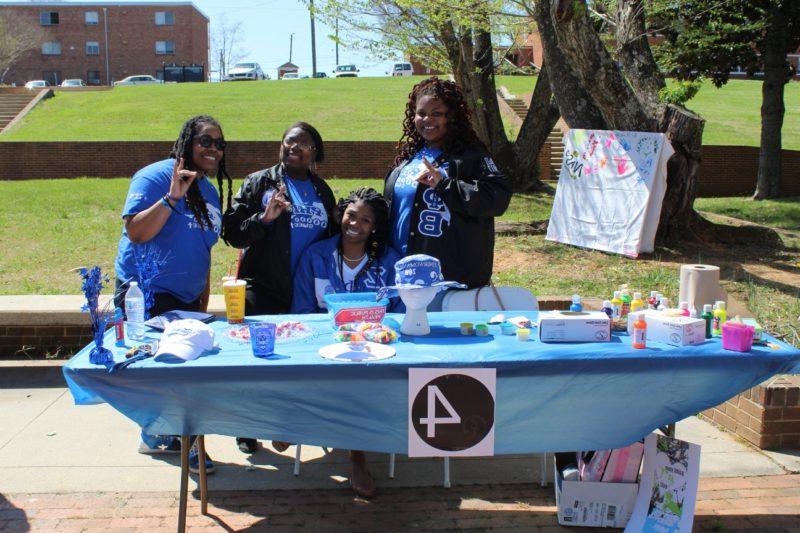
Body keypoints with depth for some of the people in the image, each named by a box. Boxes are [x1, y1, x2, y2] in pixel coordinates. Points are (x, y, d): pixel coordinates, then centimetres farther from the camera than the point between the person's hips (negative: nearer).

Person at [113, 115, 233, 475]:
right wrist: (172, 198, -29)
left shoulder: (210, 191, 12)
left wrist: (203, 301, 19)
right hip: (147, 295, -8)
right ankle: (181, 443, 11)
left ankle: (156, 436, 29)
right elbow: (135, 232, -21)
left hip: (186, 297, 8)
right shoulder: (155, 177, -12)